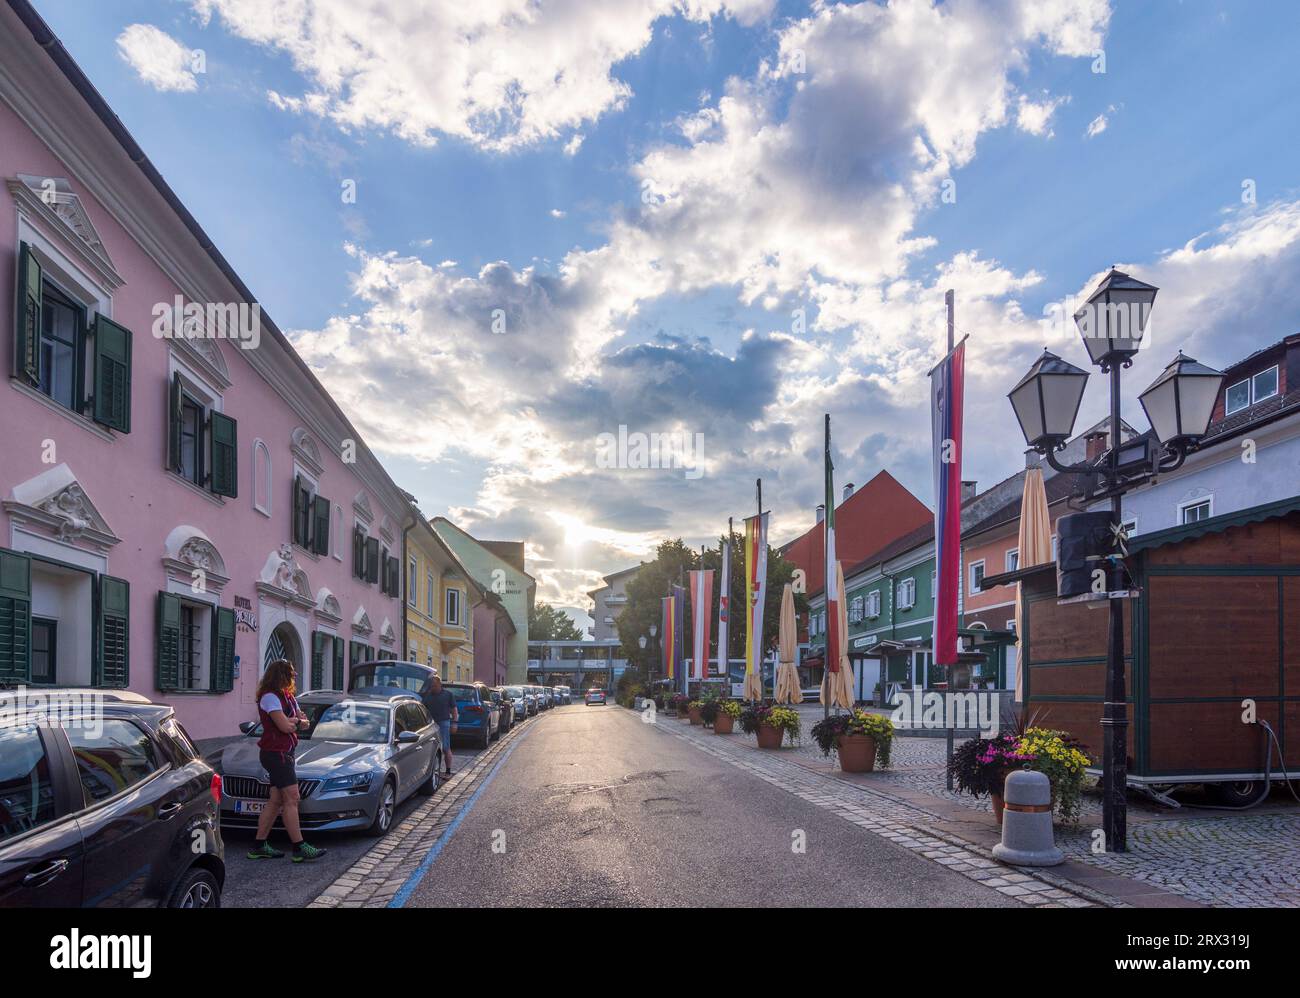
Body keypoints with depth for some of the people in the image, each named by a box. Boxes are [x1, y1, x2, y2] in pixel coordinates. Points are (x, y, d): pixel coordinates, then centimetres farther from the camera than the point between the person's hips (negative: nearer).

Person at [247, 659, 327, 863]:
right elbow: (285, 726, -20)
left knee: (276, 801, 10)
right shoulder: (269, 697, -13)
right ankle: (299, 848, -10)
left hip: (285, 753, 9)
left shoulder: (287, 697, 17)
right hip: (276, 753, -9)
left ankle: (259, 846, 15)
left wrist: (291, 720, -6)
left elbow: (305, 722, 14)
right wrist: (296, 720, 0)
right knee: (291, 799, -10)